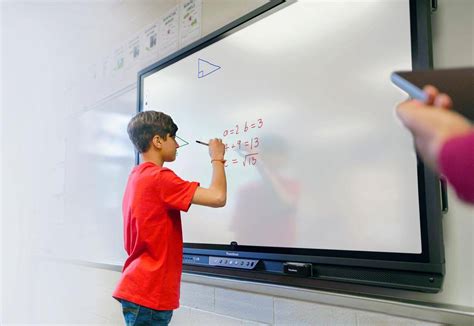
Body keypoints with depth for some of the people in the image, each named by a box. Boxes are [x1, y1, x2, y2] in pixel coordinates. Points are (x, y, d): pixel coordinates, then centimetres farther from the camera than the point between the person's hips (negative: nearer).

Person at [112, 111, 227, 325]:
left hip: (140, 289, 9)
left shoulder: (137, 177, 11)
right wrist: (217, 158, -8)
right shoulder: (159, 178, -18)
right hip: (148, 293, -9)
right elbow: (218, 198, -23)